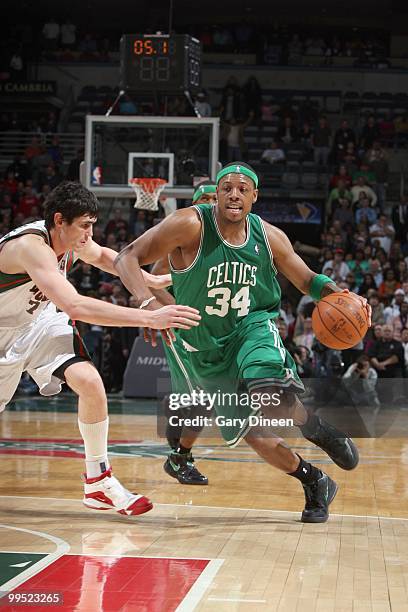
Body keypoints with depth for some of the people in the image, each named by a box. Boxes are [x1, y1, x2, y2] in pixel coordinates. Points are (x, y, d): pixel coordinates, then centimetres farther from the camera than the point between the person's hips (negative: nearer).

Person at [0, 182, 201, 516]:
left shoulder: (72, 238, -13)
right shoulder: (30, 246, -38)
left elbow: (102, 255, 13)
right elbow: (76, 306, -50)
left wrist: (150, 281, 0)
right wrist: (150, 318, -53)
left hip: (40, 321, 5)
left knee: (90, 381, -17)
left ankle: (98, 482, -6)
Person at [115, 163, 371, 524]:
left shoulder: (269, 237, -8)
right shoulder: (191, 226, -20)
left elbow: (308, 281, 7)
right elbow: (127, 258, -20)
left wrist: (340, 295, -16)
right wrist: (148, 303, -39)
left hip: (253, 328, 0)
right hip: (206, 348, 0)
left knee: (268, 392, -33)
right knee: (251, 433, 2)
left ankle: (317, 430, -2)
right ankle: (316, 484, 25)